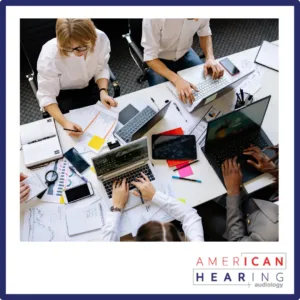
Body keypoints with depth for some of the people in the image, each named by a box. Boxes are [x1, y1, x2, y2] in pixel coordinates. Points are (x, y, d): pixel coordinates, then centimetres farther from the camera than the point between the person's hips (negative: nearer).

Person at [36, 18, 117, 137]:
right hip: (63, 95, -2)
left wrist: (103, 91, -26)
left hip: (91, 87, 3)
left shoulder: (100, 38, -25)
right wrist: (64, 122, -42)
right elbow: (46, 96, -26)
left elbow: (101, 69, -7)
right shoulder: (49, 55, -33)